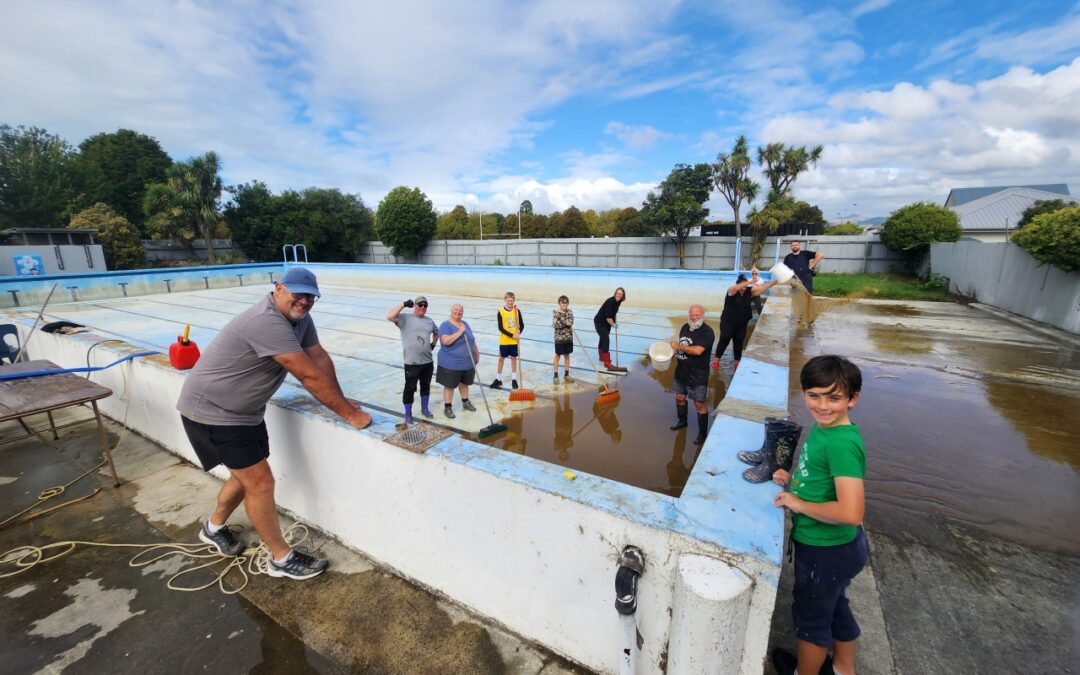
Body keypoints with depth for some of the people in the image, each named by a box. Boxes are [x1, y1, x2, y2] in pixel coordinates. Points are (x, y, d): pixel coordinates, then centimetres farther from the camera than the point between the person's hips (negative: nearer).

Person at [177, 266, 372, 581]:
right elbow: (311, 376, -33)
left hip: (245, 409, 9)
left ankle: (214, 527, 48)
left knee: (247, 473, 21)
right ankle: (282, 558, 11)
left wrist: (340, 401, -8)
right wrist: (350, 415, -28)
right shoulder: (267, 321, -32)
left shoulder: (300, 318, -3)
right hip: (212, 410, -9)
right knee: (261, 482, -5)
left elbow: (320, 358, -1)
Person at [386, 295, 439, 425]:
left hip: (428, 361, 6)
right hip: (412, 362, -5)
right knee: (410, 388, 3)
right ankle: (408, 414, 17)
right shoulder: (405, 318, -7)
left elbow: (436, 332, 29)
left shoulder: (429, 320, 9)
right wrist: (403, 304, -21)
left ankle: (424, 408, 37)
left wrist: (433, 344, 16)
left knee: (426, 386, 19)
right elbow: (389, 317, -26)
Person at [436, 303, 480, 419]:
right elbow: (445, 341, -30)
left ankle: (466, 402, 38)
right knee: (449, 386, 5)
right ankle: (447, 407, 18)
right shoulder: (445, 325, -14)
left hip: (467, 362, 7)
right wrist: (459, 332, -27)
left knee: (464, 383, 21)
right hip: (451, 364, -6)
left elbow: (472, 340, 17)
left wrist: (477, 352, 15)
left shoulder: (465, 324, 9)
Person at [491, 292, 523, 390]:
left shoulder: (517, 311, -2)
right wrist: (512, 335, -18)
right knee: (501, 359, 7)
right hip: (504, 340, -2)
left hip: (515, 340, 2)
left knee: (513, 358, 10)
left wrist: (519, 332, -17)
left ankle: (514, 379, 21)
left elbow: (522, 325, 3)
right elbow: (501, 328, -13)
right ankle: (498, 379, 20)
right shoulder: (500, 312, -10)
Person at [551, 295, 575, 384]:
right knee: (557, 356, 4)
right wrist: (566, 322, -17)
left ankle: (566, 375, 25)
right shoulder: (555, 312, -9)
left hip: (569, 337, 4)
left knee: (567, 355, 13)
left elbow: (571, 322, -13)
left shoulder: (570, 311, 2)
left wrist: (561, 322, -22)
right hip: (559, 338, -4)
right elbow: (555, 325, -19)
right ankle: (555, 376, 12)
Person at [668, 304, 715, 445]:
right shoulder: (685, 327, 5)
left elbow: (697, 350, -31)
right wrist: (676, 354, 0)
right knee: (680, 397, 20)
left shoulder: (707, 332, -19)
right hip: (681, 372, 7)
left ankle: (703, 433, 15)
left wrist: (678, 346, -20)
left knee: (699, 404, 1)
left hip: (698, 375, -7)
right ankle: (682, 421, 43)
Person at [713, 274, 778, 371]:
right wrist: (750, 282, -40)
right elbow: (736, 288, -35)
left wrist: (776, 281, -14)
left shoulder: (749, 291, -1)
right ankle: (717, 359, 9)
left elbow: (763, 287, -4)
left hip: (742, 323, 5)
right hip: (728, 322, -5)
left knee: (739, 342, 11)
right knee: (724, 339, -3)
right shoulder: (732, 291, -13)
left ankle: (737, 361, 22)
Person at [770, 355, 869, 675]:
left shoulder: (842, 443, -31)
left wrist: (798, 503, -23)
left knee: (811, 615, 18)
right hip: (834, 545, 8)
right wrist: (794, 480, -3)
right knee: (834, 607, 31)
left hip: (827, 550, -8)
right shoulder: (822, 427, -3)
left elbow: (851, 512, -35)